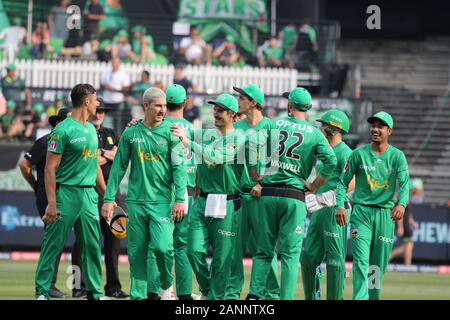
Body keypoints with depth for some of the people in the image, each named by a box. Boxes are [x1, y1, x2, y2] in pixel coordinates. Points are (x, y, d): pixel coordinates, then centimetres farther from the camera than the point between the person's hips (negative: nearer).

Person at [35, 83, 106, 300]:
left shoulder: (91, 129, 15)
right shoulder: (63, 130, -10)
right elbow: (50, 168, -12)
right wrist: (51, 203, -18)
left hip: (89, 195, 7)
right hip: (67, 192, -7)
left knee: (93, 246, 8)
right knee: (53, 244, -4)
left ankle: (95, 292, 14)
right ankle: (42, 292, 0)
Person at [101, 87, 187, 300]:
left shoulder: (170, 132, 2)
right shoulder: (131, 133, 7)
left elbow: (179, 167, -3)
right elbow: (119, 168, 10)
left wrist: (180, 199, -12)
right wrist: (109, 199, 5)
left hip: (162, 201, -2)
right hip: (135, 201, 2)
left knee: (162, 246, -17)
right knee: (136, 253, 3)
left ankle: (167, 285, 8)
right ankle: (138, 296, 10)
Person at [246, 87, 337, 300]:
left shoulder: (273, 126, 6)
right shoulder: (314, 133, 3)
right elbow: (331, 161, -9)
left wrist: (258, 182, 11)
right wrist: (313, 186, 1)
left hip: (268, 194, 1)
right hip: (294, 196, -1)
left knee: (263, 250, 8)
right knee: (290, 253, 1)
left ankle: (254, 294, -4)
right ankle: (286, 298, -6)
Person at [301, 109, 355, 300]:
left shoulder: (344, 153, -10)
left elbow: (351, 185, -18)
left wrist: (322, 198, -20)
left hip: (334, 210, -9)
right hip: (318, 211, 9)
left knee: (335, 259, -7)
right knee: (308, 257, 8)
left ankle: (335, 298, -5)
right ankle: (312, 298, 15)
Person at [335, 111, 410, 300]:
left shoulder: (397, 156, 3)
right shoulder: (359, 154, 4)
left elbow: (404, 183, -10)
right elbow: (343, 182, 7)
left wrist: (402, 204, -30)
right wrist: (340, 205, -11)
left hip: (385, 213, 1)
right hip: (361, 212, -1)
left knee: (379, 264, 6)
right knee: (361, 260, -15)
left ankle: (374, 297, 20)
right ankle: (360, 298, -24)